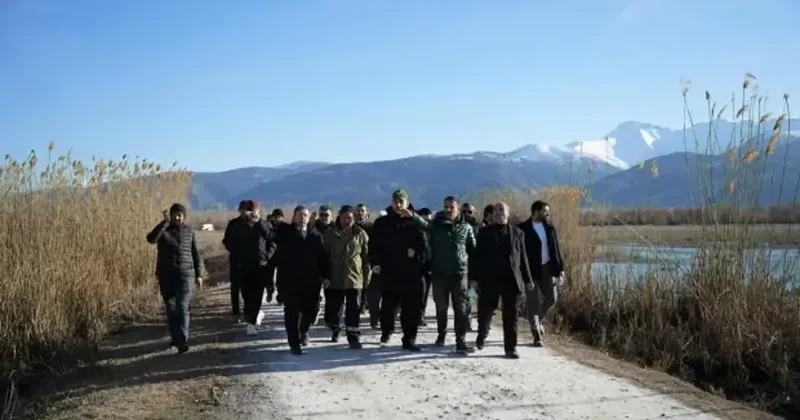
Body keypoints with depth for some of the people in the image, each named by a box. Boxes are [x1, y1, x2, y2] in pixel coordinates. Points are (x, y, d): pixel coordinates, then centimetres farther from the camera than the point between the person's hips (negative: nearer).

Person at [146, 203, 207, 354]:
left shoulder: (189, 232, 7)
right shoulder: (163, 230, 2)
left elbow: (196, 254, 11)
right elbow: (151, 239, -21)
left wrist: (199, 274, 8)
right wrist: (165, 222, -24)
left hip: (185, 274, -1)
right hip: (166, 275, 1)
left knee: (182, 307, -12)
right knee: (170, 308, 9)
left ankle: (183, 341, -15)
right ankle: (175, 337, 24)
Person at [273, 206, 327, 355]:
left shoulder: (315, 235, 7)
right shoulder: (284, 232, 4)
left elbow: (322, 257, 4)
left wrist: (325, 276, -1)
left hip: (310, 281, 2)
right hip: (290, 281, -2)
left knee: (312, 309, 6)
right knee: (292, 312, 2)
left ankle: (303, 330, 37)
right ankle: (294, 344, 11)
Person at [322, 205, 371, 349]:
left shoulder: (361, 235, 3)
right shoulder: (330, 234, 3)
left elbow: (366, 257, 5)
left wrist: (366, 276, 2)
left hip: (354, 279, -1)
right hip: (334, 279, 1)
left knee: (353, 310, -2)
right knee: (332, 311, 9)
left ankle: (354, 338, 2)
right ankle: (335, 329, 37)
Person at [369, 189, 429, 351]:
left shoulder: (415, 222, 6)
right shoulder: (382, 223, 6)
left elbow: (424, 245, 5)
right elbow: (374, 245, 3)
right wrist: (375, 262, -9)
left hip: (411, 273, 0)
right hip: (389, 272, 0)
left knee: (411, 308, 2)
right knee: (388, 306, 7)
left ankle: (409, 339, 10)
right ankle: (386, 333, 27)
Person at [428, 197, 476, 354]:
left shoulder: (466, 227, 5)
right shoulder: (435, 225, 2)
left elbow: (473, 250, 9)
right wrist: (429, 266, -9)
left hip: (460, 273, 0)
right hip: (440, 273, 0)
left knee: (461, 308, -4)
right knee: (441, 307, 12)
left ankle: (461, 341, -4)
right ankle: (441, 334, 30)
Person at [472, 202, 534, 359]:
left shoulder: (517, 233, 10)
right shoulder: (485, 233, 6)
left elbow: (523, 258, 11)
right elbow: (478, 257, 3)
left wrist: (527, 279, 9)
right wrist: (475, 278, -3)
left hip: (512, 280, 1)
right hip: (489, 280, -1)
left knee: (511, 316, 2)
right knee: (486, 312, 6)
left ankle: (510, 348, 8)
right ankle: (482, 335, 34)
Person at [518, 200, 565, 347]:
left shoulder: (549, 226, 7)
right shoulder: (523, 229, -9)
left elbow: (556, 248, 10)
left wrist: (560, 268, 6)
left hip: (547, 267, 5)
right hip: (531, 270, -5)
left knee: (551, 298, 6)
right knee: (533, 303, 0)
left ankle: (537, 320, 32)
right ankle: (537, 336, 7)